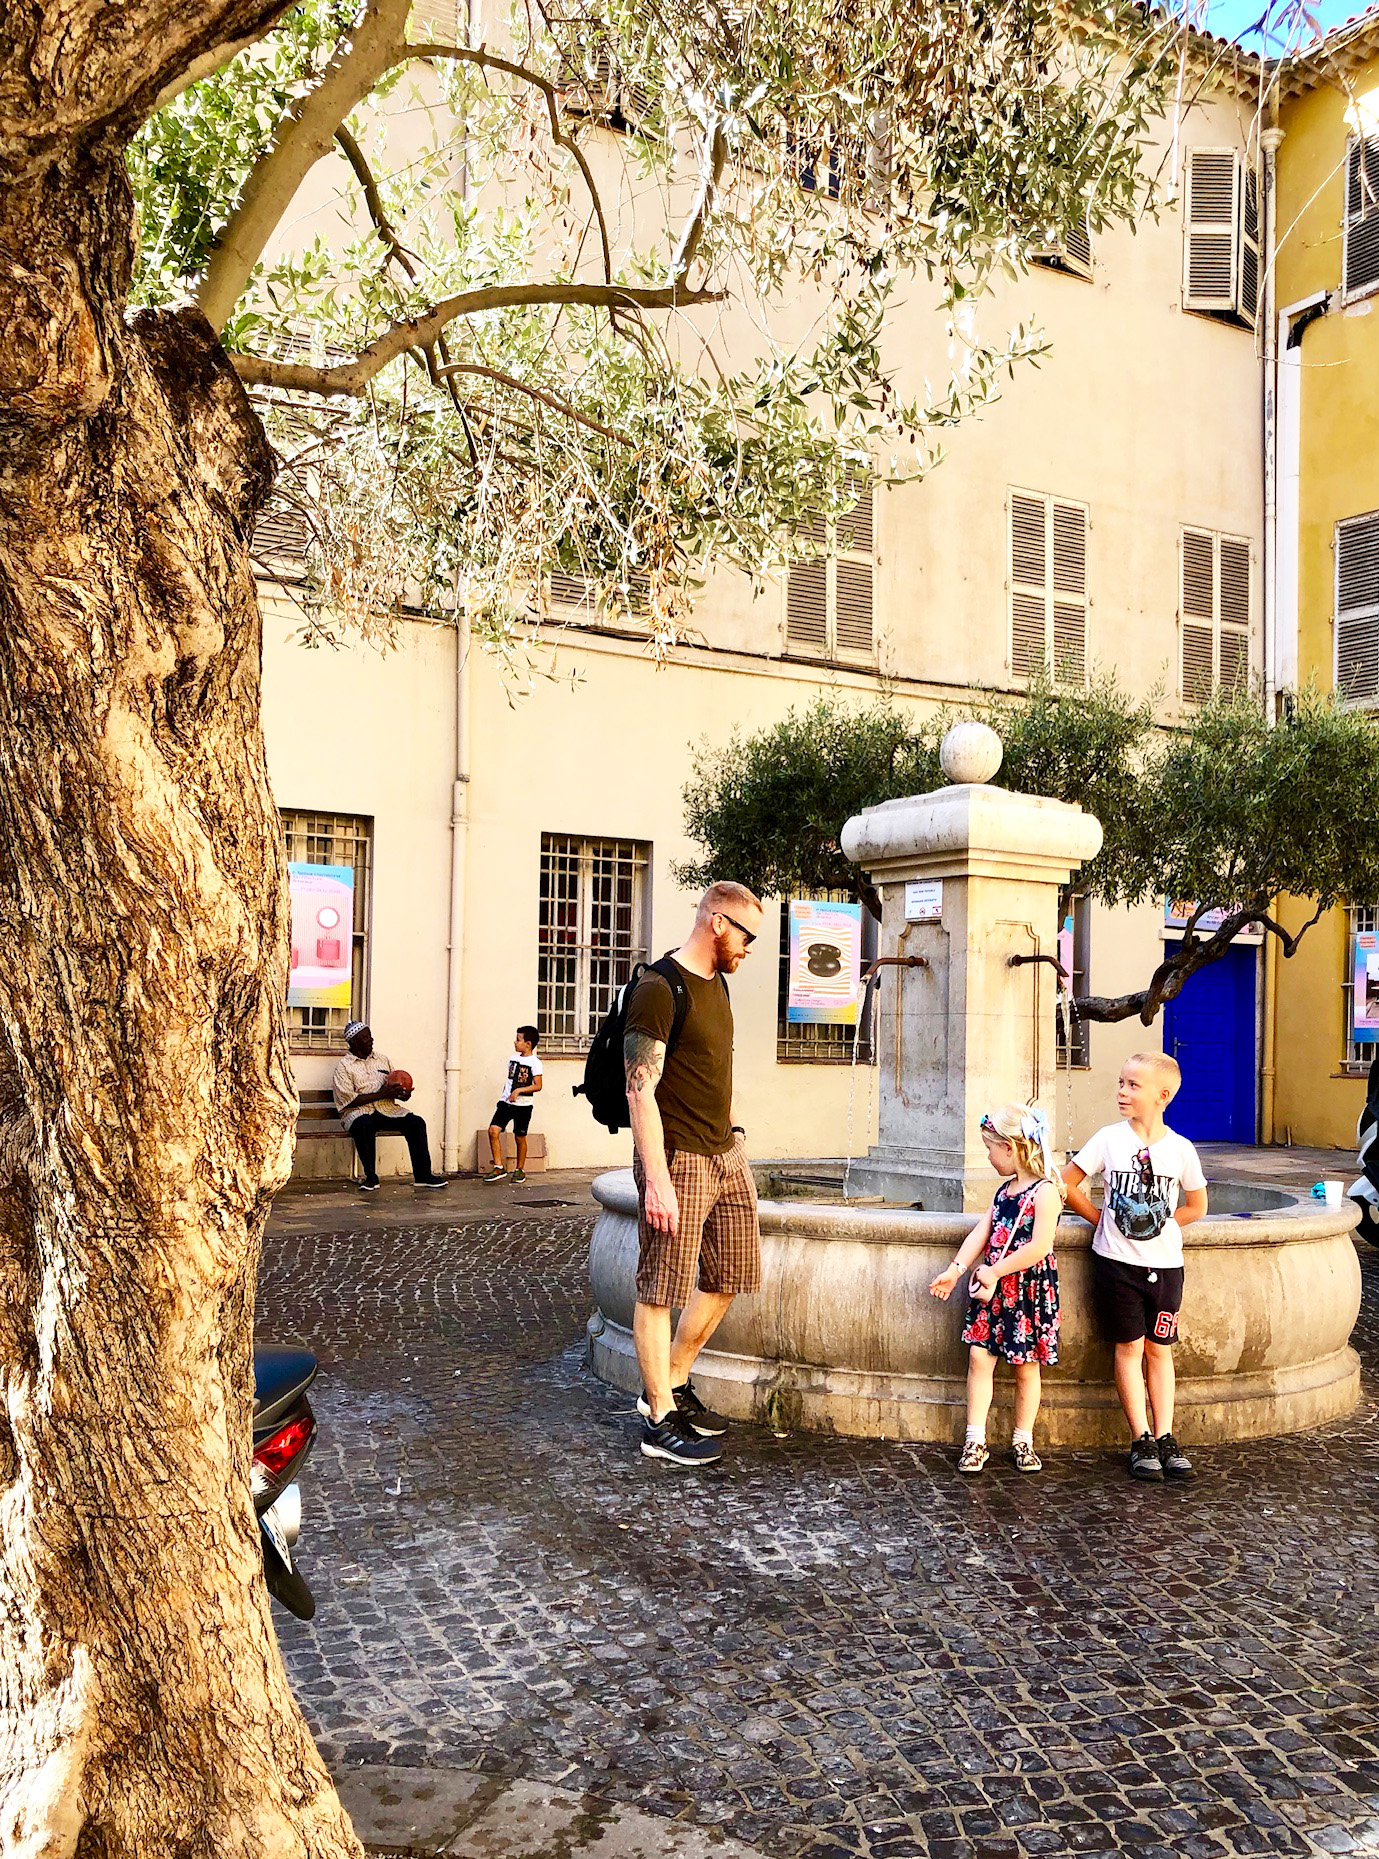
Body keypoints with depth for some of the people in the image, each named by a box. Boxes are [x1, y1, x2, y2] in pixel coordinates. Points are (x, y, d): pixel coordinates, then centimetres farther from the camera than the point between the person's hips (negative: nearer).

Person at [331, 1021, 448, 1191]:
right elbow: (348, 1100, -10)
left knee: (416, 1122, -19)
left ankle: (423, 1176, -14)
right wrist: (380, 1095, -16)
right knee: (363, 1125, -39)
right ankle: (371, 1177, -25)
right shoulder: (343, 1067, 1)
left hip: (387, 1110, 5)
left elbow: (396, 1088, 17)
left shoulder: (383, 1060, 18)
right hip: (359, 1112, -5)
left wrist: (403, 1095, -9)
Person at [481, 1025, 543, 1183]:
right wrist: (502, 1098, 17)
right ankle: (499, 1168, -5)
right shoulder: (513, 1059, 11)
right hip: (506, 1103, 5)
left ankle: (520, 1169, 22)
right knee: (493, 1130, -10)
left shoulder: (534, 1062, -10)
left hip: (523, 1105, -5)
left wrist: (519, 1090, -25)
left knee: (520, 1137, 5)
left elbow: (538, 1086, -16)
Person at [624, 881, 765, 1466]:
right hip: (678, 1159, -9)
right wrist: (656, 1180, -23)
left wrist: (733, 1129, 16)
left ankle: (671, 1386, 29)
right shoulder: (659, 989, -15)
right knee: (660, 1291, 1)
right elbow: (641, 1091, -19)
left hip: (726, 1155, 9)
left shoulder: (716, 983, 13)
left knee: (729, 1276, 14)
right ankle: (660, 1422, 11)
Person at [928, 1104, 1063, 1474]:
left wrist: (994, 1271, -17)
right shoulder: (1005, 1189, 11)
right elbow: (982, 1231, 7)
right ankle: (975, 1441, 7)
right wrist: (956, 1269, -4)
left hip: (1030, 1290, -7)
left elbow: (1039, 1246, -23)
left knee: (1026, 1368, 7)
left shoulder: (1045, 1191, -15)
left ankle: (1023, 1441, 23)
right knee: (979, 1357, 0)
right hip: (992, 1289, 7)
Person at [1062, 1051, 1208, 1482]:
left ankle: (1165, 1437, 15)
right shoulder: (1109, 1139, -4)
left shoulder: (1180, 1149, -3)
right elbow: (1067, 1182, 4)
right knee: (1129, 1348, 3)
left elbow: (1196, 1206, 10)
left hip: (1164, 1262, 1)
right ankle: (1141, 1440, 10)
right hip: (1116, 1259, -1)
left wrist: (1161, 1225, 2)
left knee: (1159, 1349, 8)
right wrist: (1102, 1219, 3)